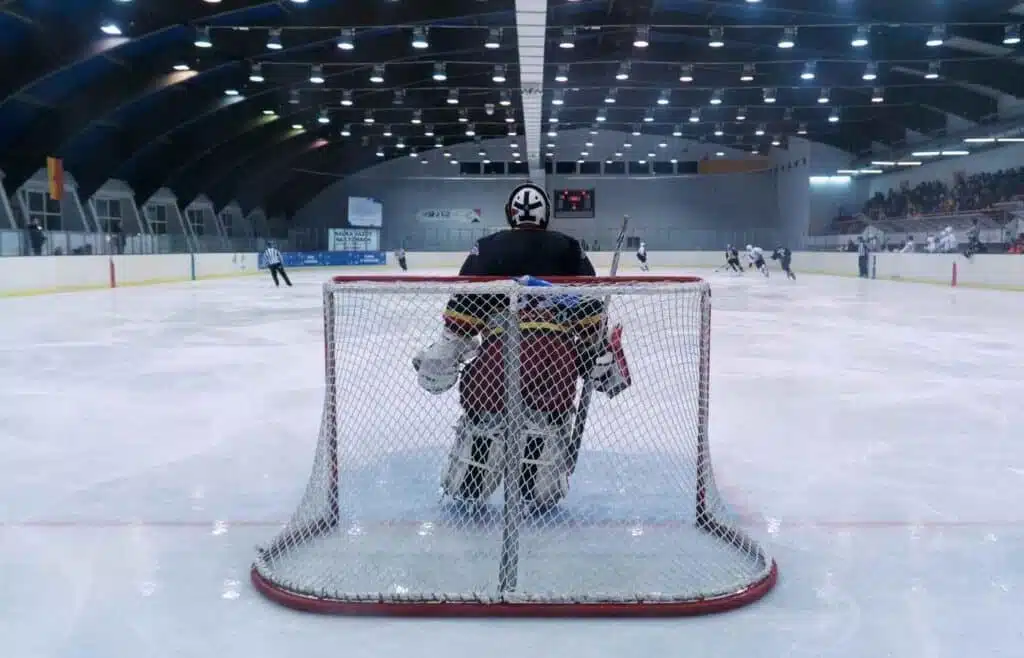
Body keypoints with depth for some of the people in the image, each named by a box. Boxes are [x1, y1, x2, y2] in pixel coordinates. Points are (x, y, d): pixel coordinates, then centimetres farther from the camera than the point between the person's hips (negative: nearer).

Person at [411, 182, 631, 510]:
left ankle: (466, 491, 24)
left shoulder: (488, 247, 15)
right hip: (557, 347, 0)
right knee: (550, 417, 20)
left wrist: (445, 352, 10)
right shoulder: (569, 248, 17)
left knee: (482, 413, 19)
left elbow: (465, 303, 6)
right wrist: (600, 355, 19)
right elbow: (590, 309, 13)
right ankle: (539, 494, 19)